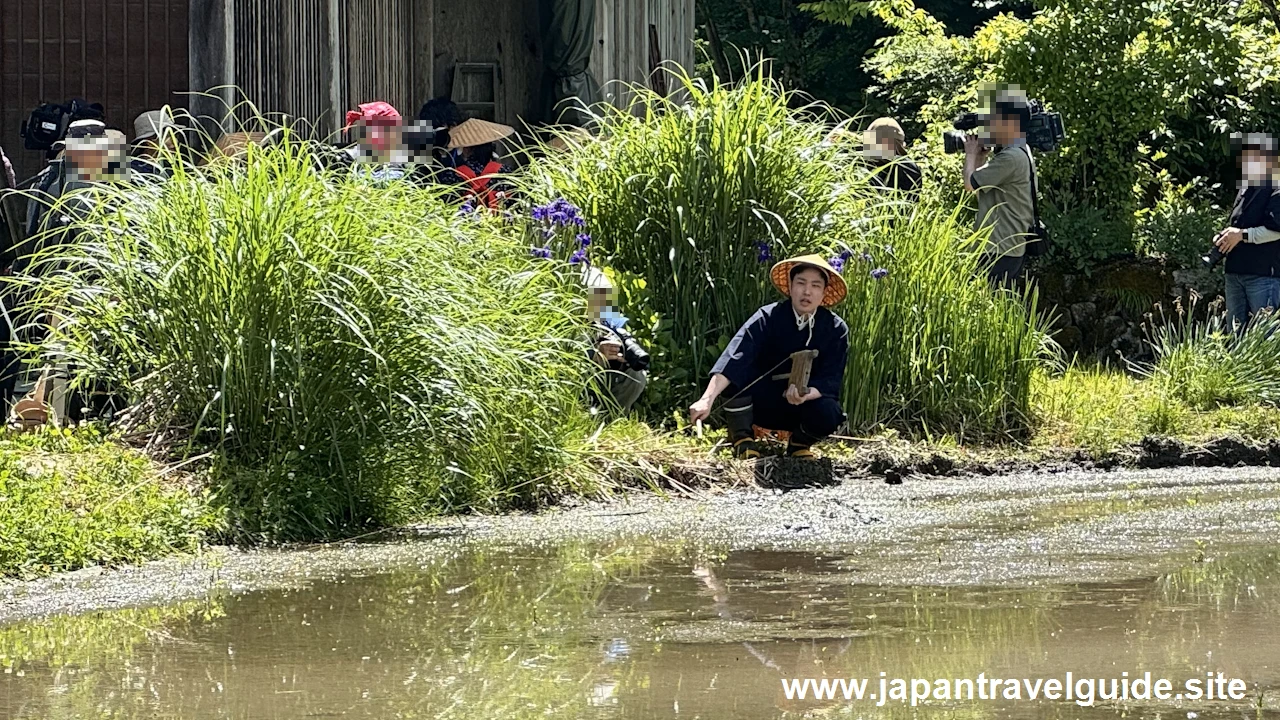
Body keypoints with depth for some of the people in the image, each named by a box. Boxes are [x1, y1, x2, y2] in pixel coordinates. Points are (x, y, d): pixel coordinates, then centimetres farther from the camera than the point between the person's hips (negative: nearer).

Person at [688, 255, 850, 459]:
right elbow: (734, 358, -30)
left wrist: (806, 394, -37)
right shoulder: (768, 318, -16)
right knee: (740, 370, -30)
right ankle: (741, 438, -12)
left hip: (805, 407, 1)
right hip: (763, 404, -1)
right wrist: (707, 400, -45)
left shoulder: (836, 330, -9)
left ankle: (800, 442, 2)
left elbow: (831, 380, -13)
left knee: (828, 414, -33)